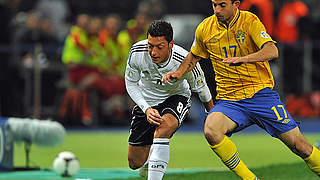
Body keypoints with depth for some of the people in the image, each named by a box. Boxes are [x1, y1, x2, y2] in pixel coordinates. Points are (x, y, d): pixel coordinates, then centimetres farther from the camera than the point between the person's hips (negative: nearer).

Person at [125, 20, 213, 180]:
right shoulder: (137, 52, -28)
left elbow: (201, 89, -11)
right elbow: (131, 84, -10)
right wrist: (146, 109, -23)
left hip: (175, 97, -3)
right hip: (146, 102, 3)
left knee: (162, 128, -38)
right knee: (135, 163, 6)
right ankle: (151, 157, 44)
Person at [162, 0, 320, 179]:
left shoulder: (250, 21, -8)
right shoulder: (205, 29, 2)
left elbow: (272, 51, -24)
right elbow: (194, 56, 22)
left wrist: (243, 59, -39)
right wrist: (179, 72, 4)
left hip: (260, 93, -2)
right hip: (229, 99, 3)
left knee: (298, 145, -8)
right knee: (211, 130, -29)